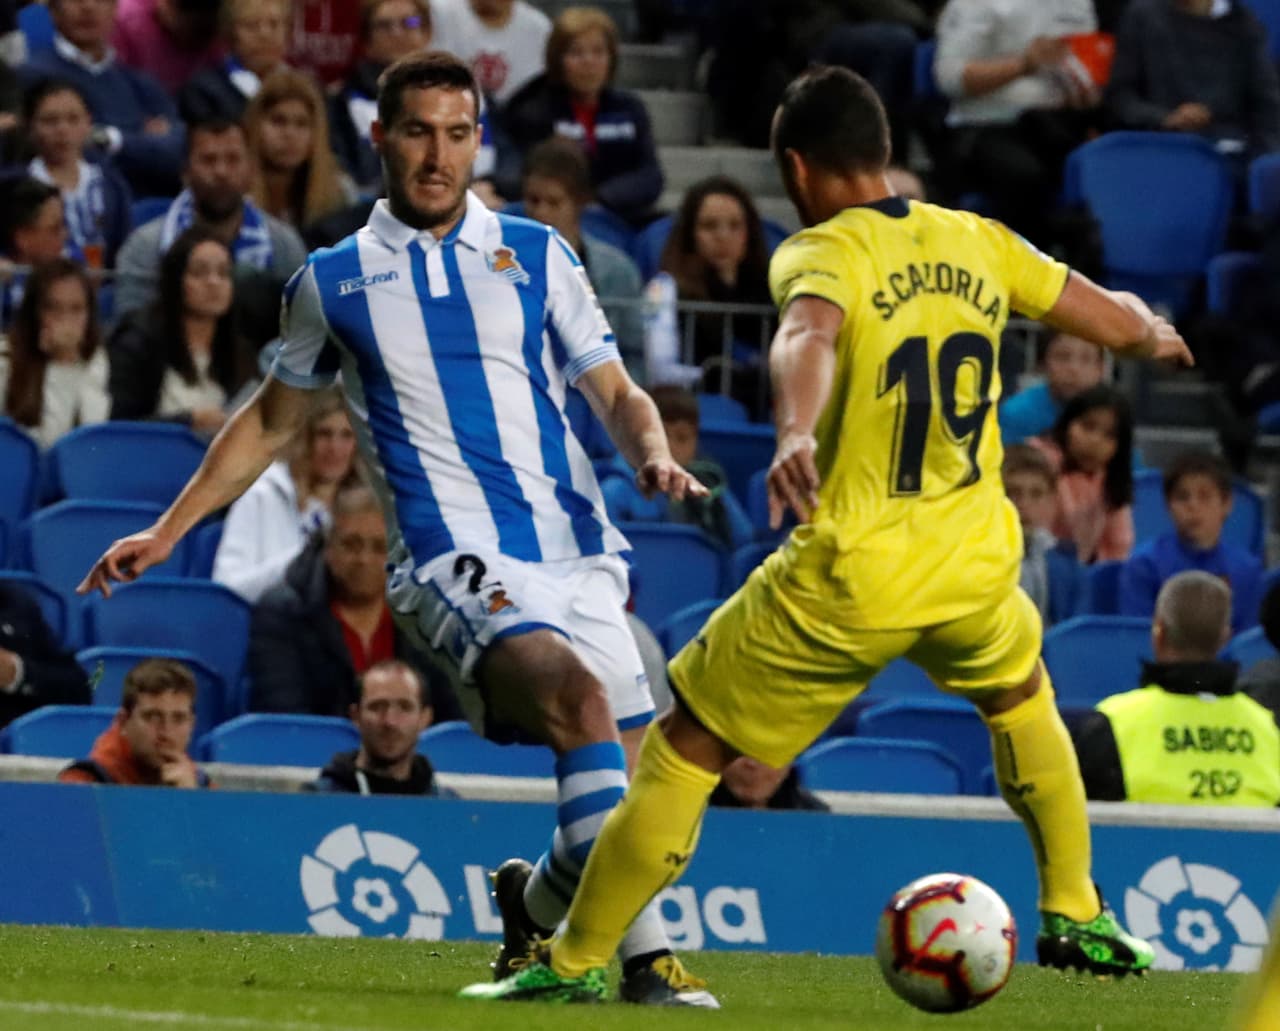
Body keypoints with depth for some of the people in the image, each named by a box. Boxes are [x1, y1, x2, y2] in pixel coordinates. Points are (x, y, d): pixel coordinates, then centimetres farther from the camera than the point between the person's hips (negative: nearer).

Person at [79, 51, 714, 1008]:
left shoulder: (535, 254, 12)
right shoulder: (333, 282, 10)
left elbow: (618, 396, 12)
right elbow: (272, 420, 24)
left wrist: (654, 454, -10)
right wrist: (167, 532, 22)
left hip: (579, 551, 3)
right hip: (458, 558, -3)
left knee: (627, 774, -2)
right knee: (578, 697, -30)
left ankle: (536, 903, 27)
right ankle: (647, 952, -30)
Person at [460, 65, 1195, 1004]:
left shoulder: (824, 252, -7)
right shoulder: (977, 242, 8)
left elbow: (807, 335, -30)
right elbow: (1121, 321, 17)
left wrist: (796, 433, -51)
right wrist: (1152, 333, 42)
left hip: (850, 578, -5)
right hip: (975, 564, 5)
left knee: (686, 748, 7)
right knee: (1021, 693, 37)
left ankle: (576, 961, 7)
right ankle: (1077, 918, 38)